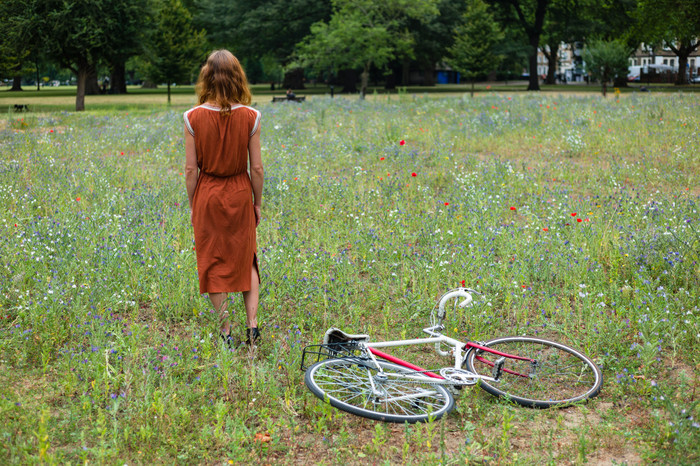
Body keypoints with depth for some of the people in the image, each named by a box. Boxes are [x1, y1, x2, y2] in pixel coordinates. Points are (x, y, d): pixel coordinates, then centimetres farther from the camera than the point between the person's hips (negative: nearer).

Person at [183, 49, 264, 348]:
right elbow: (256, 168, -5)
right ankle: (252, 324, 11)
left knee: (213, 262, 11)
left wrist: (192, 205, 6)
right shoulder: (250, 116, -9)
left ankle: (225, 330, 17)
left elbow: (191, 169, -6)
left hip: (207, 195, -1)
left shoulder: (193, 117, -10)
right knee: (246, 259, 17)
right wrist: (257, 202, 9)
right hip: (240, 194, 1)